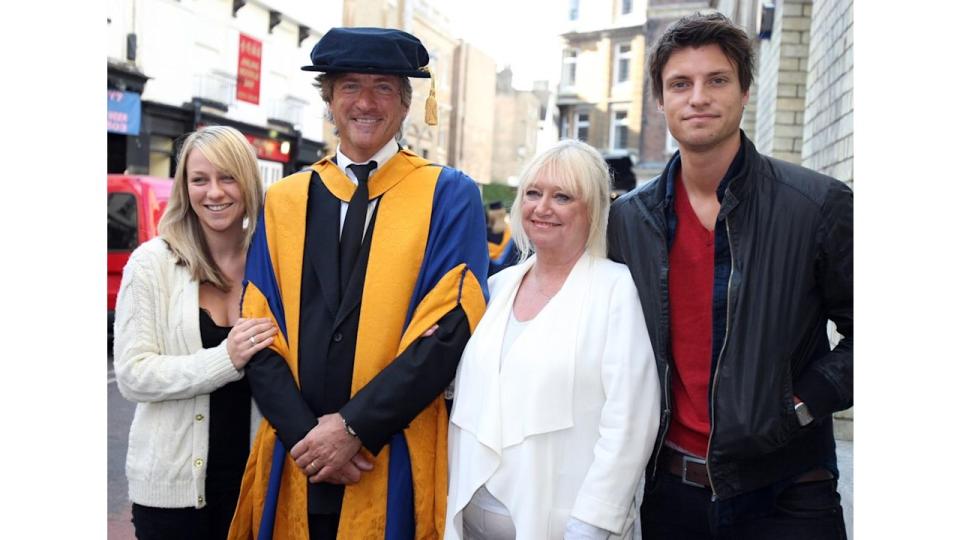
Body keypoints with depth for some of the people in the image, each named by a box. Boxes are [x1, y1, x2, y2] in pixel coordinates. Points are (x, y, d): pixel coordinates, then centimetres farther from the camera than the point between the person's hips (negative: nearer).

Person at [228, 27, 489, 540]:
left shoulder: (449, 195, -2)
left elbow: (450, 328, -11)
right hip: (296, 463, 3)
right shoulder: (285, 200, 6)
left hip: (395, 464, -2)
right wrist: (304, 432, -11)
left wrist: (353, 426, -14)